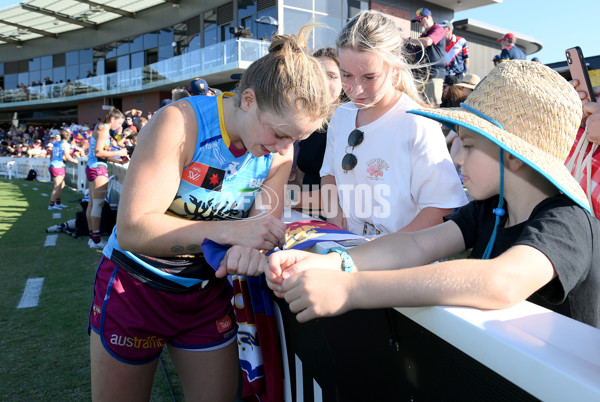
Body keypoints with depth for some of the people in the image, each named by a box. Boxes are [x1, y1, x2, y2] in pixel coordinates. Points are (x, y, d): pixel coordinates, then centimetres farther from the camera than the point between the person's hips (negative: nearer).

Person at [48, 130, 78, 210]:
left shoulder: (55, 143, 17)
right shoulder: (65, 144, -6)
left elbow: (51, 156, 23)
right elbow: (67, 156, -15)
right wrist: (74, 160, 0)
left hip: (51, 165, 9)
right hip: (58, 166, -9)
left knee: (62, 185, 18)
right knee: (57, 187, -8)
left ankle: (58, 202, 22)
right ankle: (51, 205, -10)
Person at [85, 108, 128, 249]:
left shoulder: (101, 129, 20)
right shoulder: (103, 129, -10)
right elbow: (98, 152, -21)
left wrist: (119, 161, 12)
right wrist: (118, 153, -14)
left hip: (92, 168, 11)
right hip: (98, 169, -11)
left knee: (92, 203, 10)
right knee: (98, 204, -10)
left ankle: (92, 237, 15)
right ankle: (96, 240, -8)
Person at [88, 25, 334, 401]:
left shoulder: (280, 150, -9)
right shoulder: (181, 122, -25)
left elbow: (265, 225, -10)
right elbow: (133, 229, -30)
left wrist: (253, 248, -35)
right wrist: (229, 231, -41)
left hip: (209, 291, 4)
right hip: (134, 286, -3)